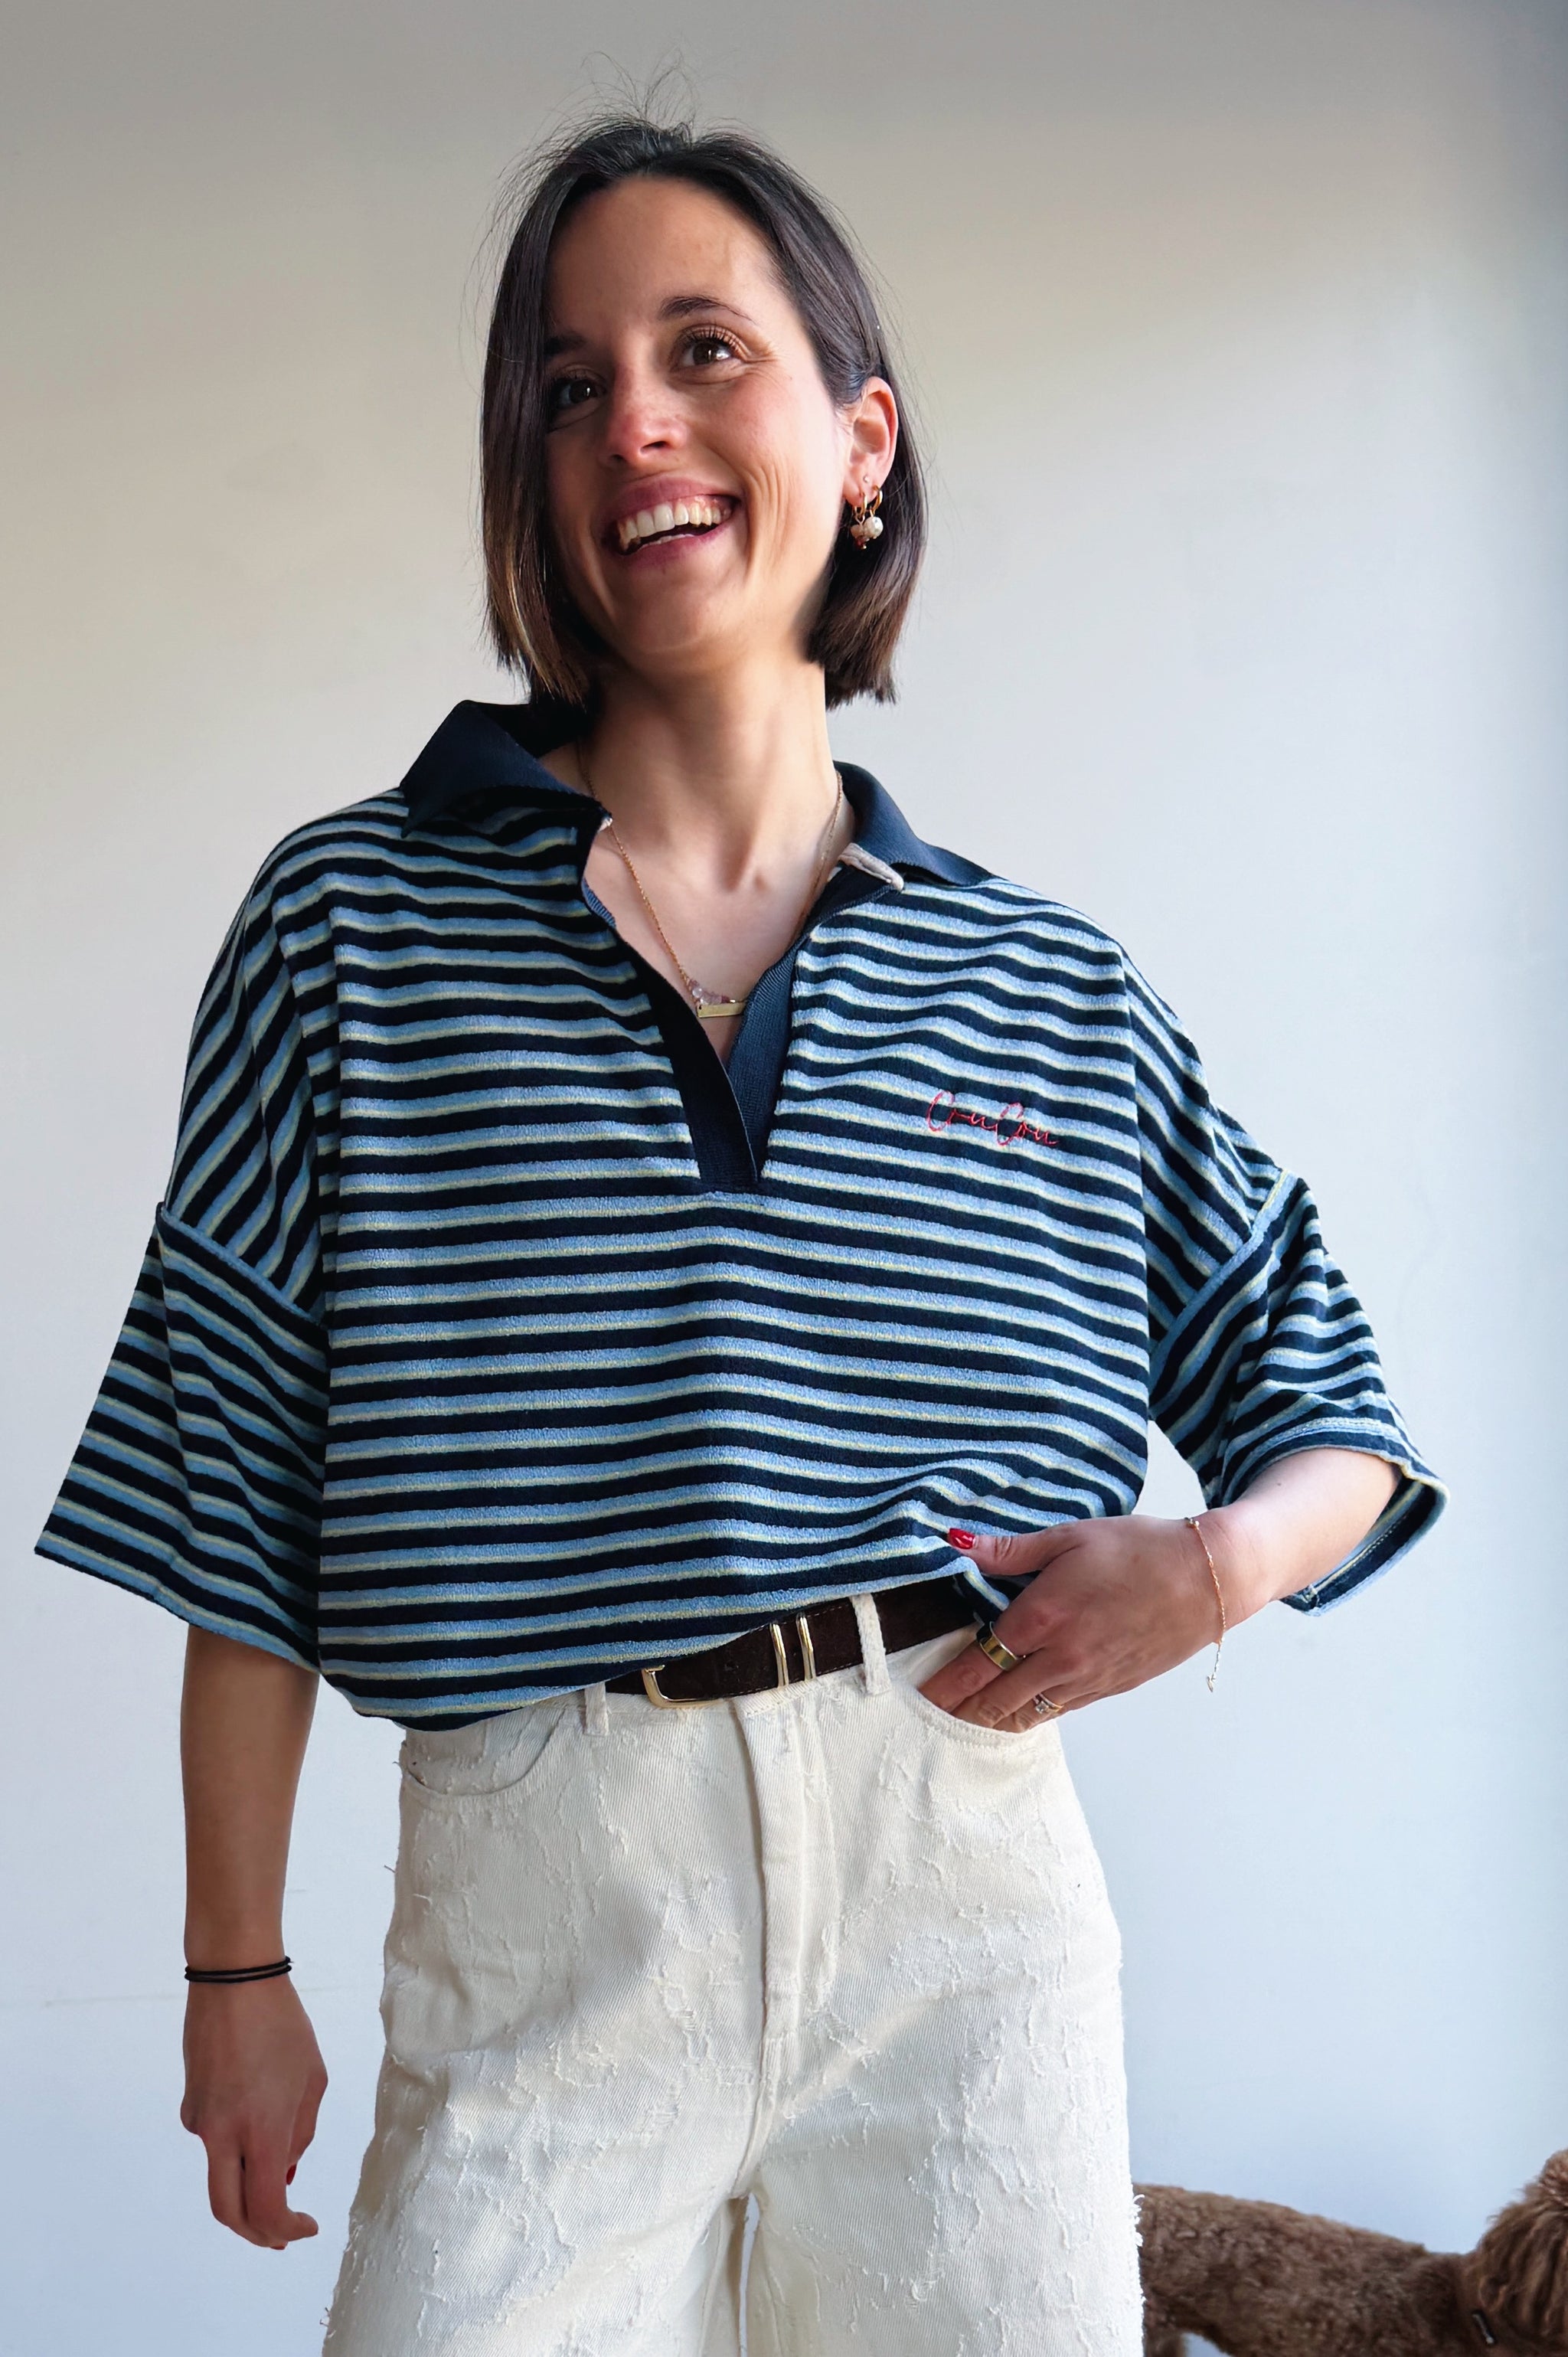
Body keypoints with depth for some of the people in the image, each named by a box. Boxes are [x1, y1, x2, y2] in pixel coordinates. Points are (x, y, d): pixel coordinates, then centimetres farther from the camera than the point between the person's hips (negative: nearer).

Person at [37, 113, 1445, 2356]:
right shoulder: (354, 924, 2)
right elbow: (239, 1496, 2)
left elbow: (1332, 1410, 15)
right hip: (541, 1904, -1)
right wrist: (237, 1972, 2)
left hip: (966, 1861, 2)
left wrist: (1224, 1560, -7)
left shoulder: (1057, 997, 7)